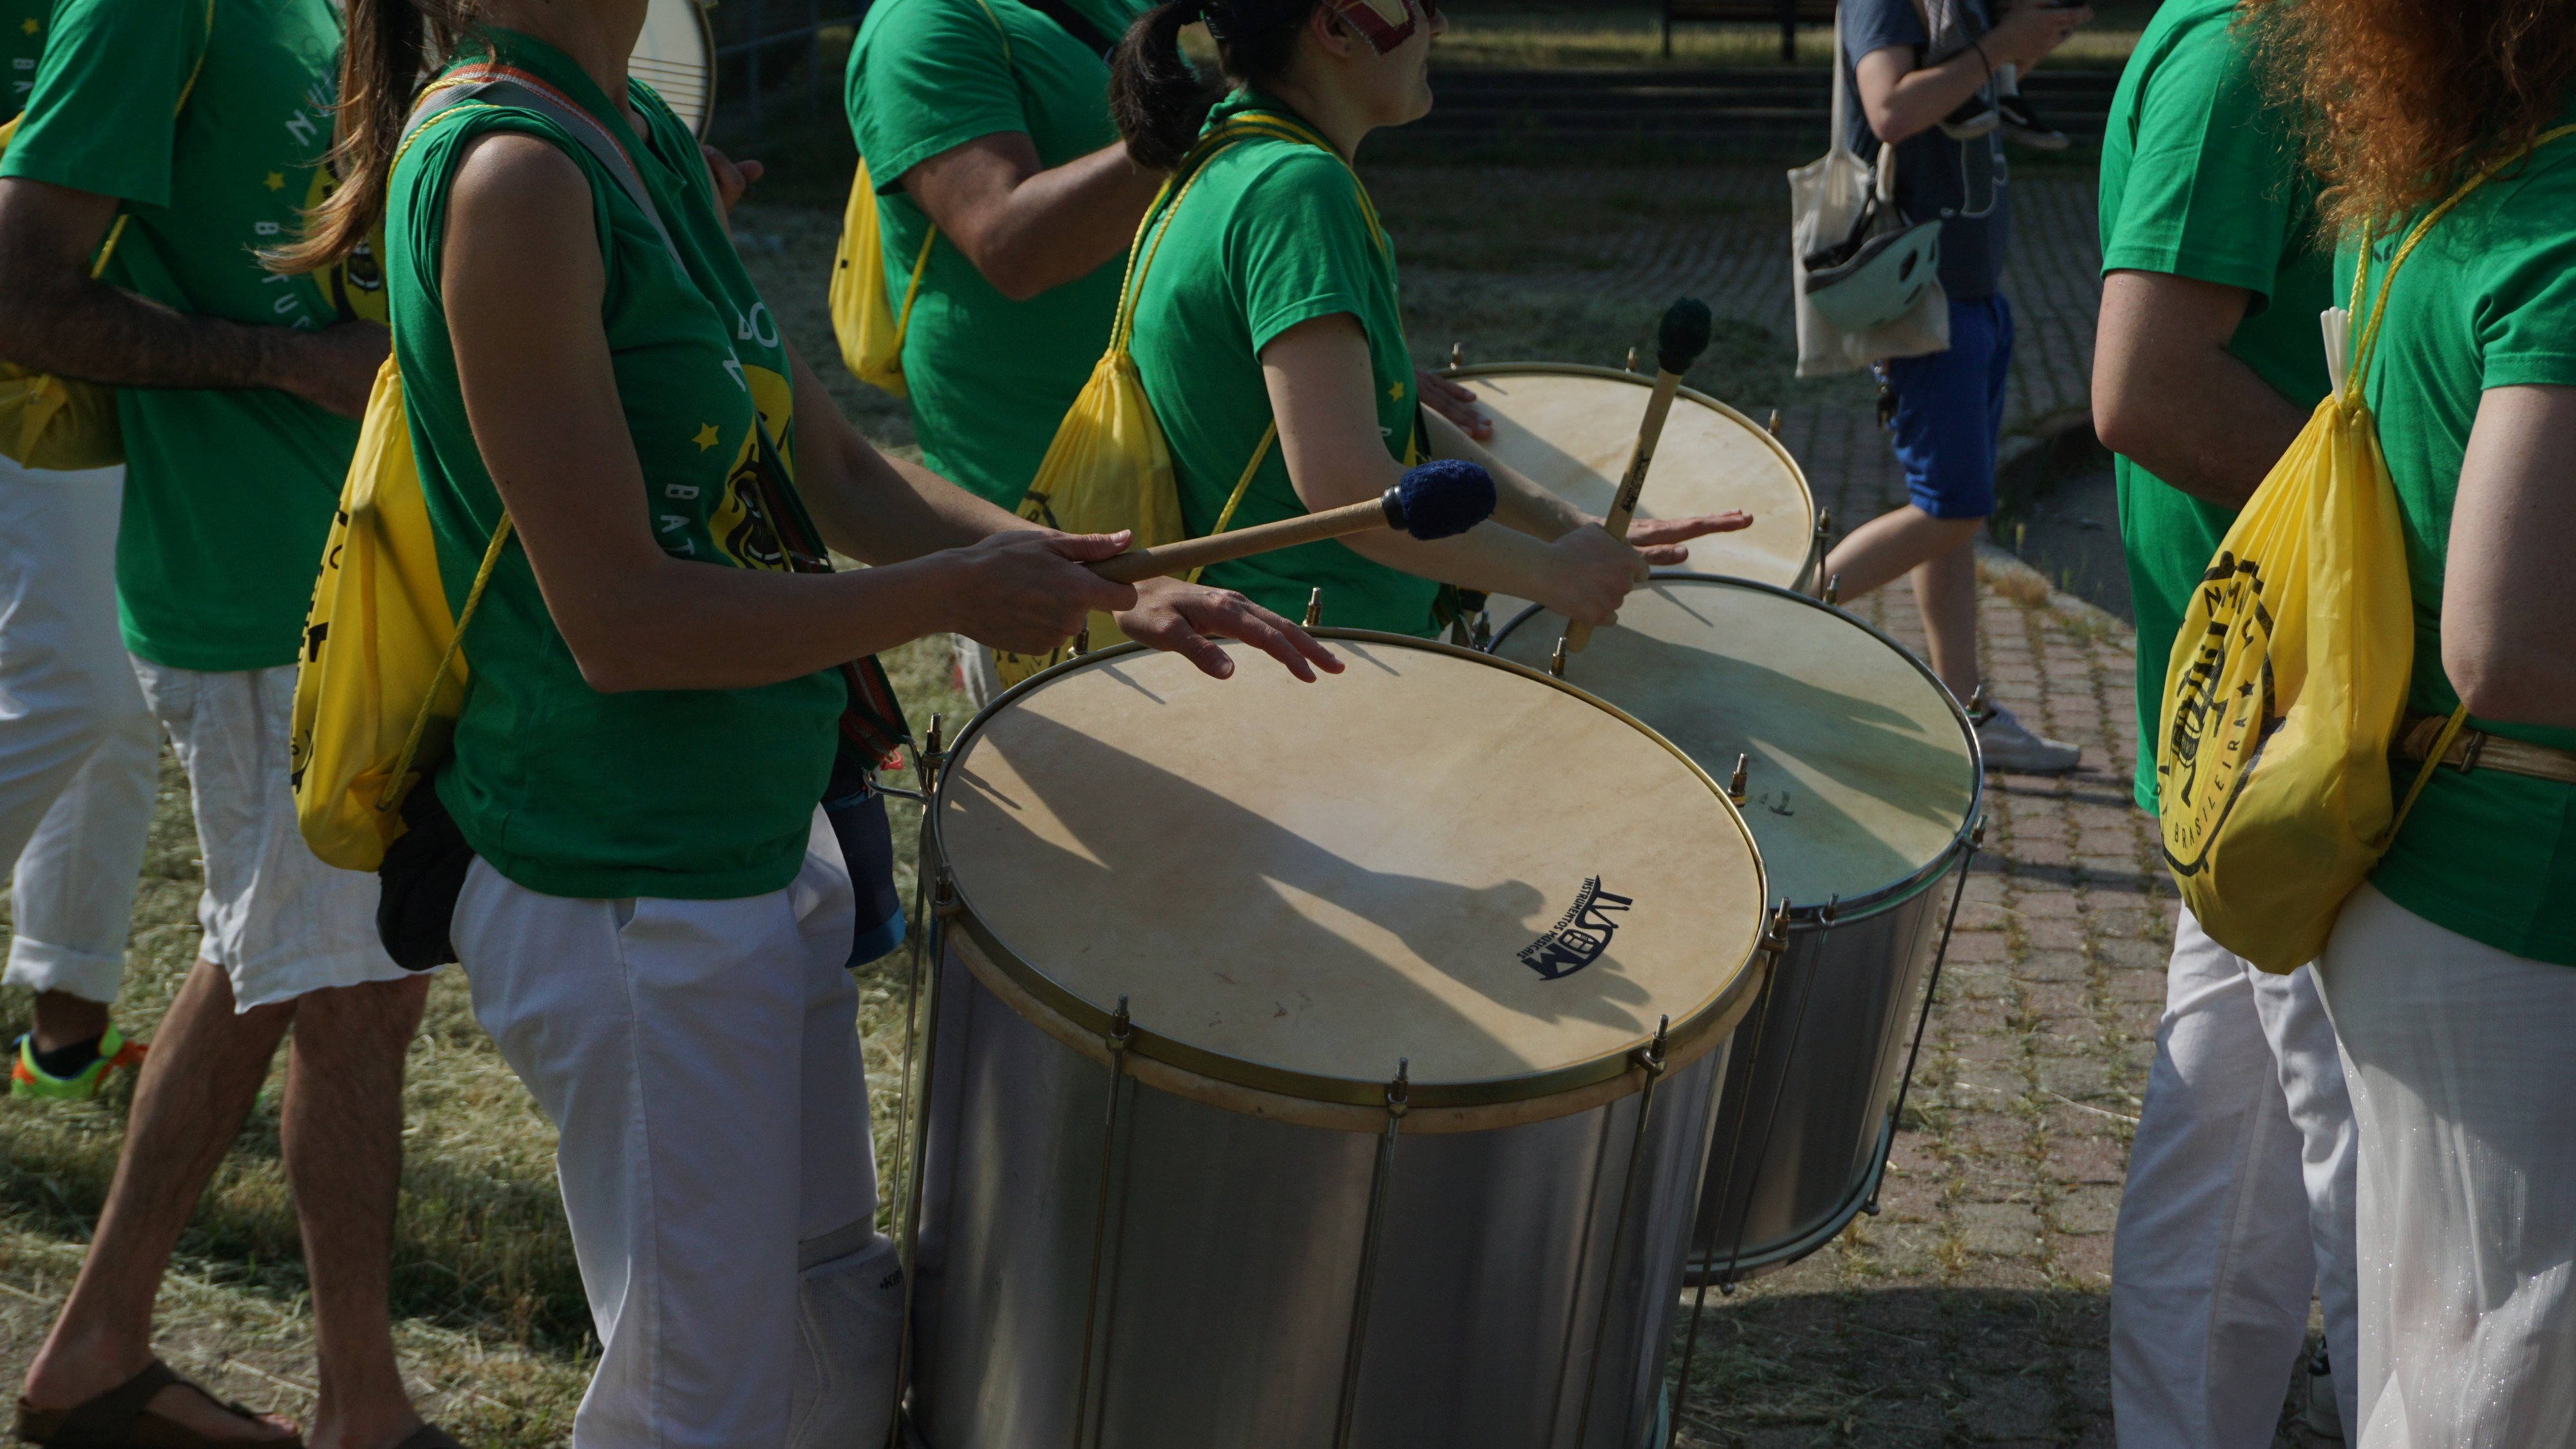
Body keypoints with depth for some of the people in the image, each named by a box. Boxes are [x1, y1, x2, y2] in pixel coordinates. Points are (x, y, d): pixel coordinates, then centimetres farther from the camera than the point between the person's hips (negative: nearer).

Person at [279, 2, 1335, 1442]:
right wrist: (955, 595, -15)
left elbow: (839, 471, 10)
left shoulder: (647, 135, 6)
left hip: (767, 839, 9)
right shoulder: (505, 174, -21)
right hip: (627, 900, -9)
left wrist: (1102, 581, 0)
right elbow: (621, 626, -23)